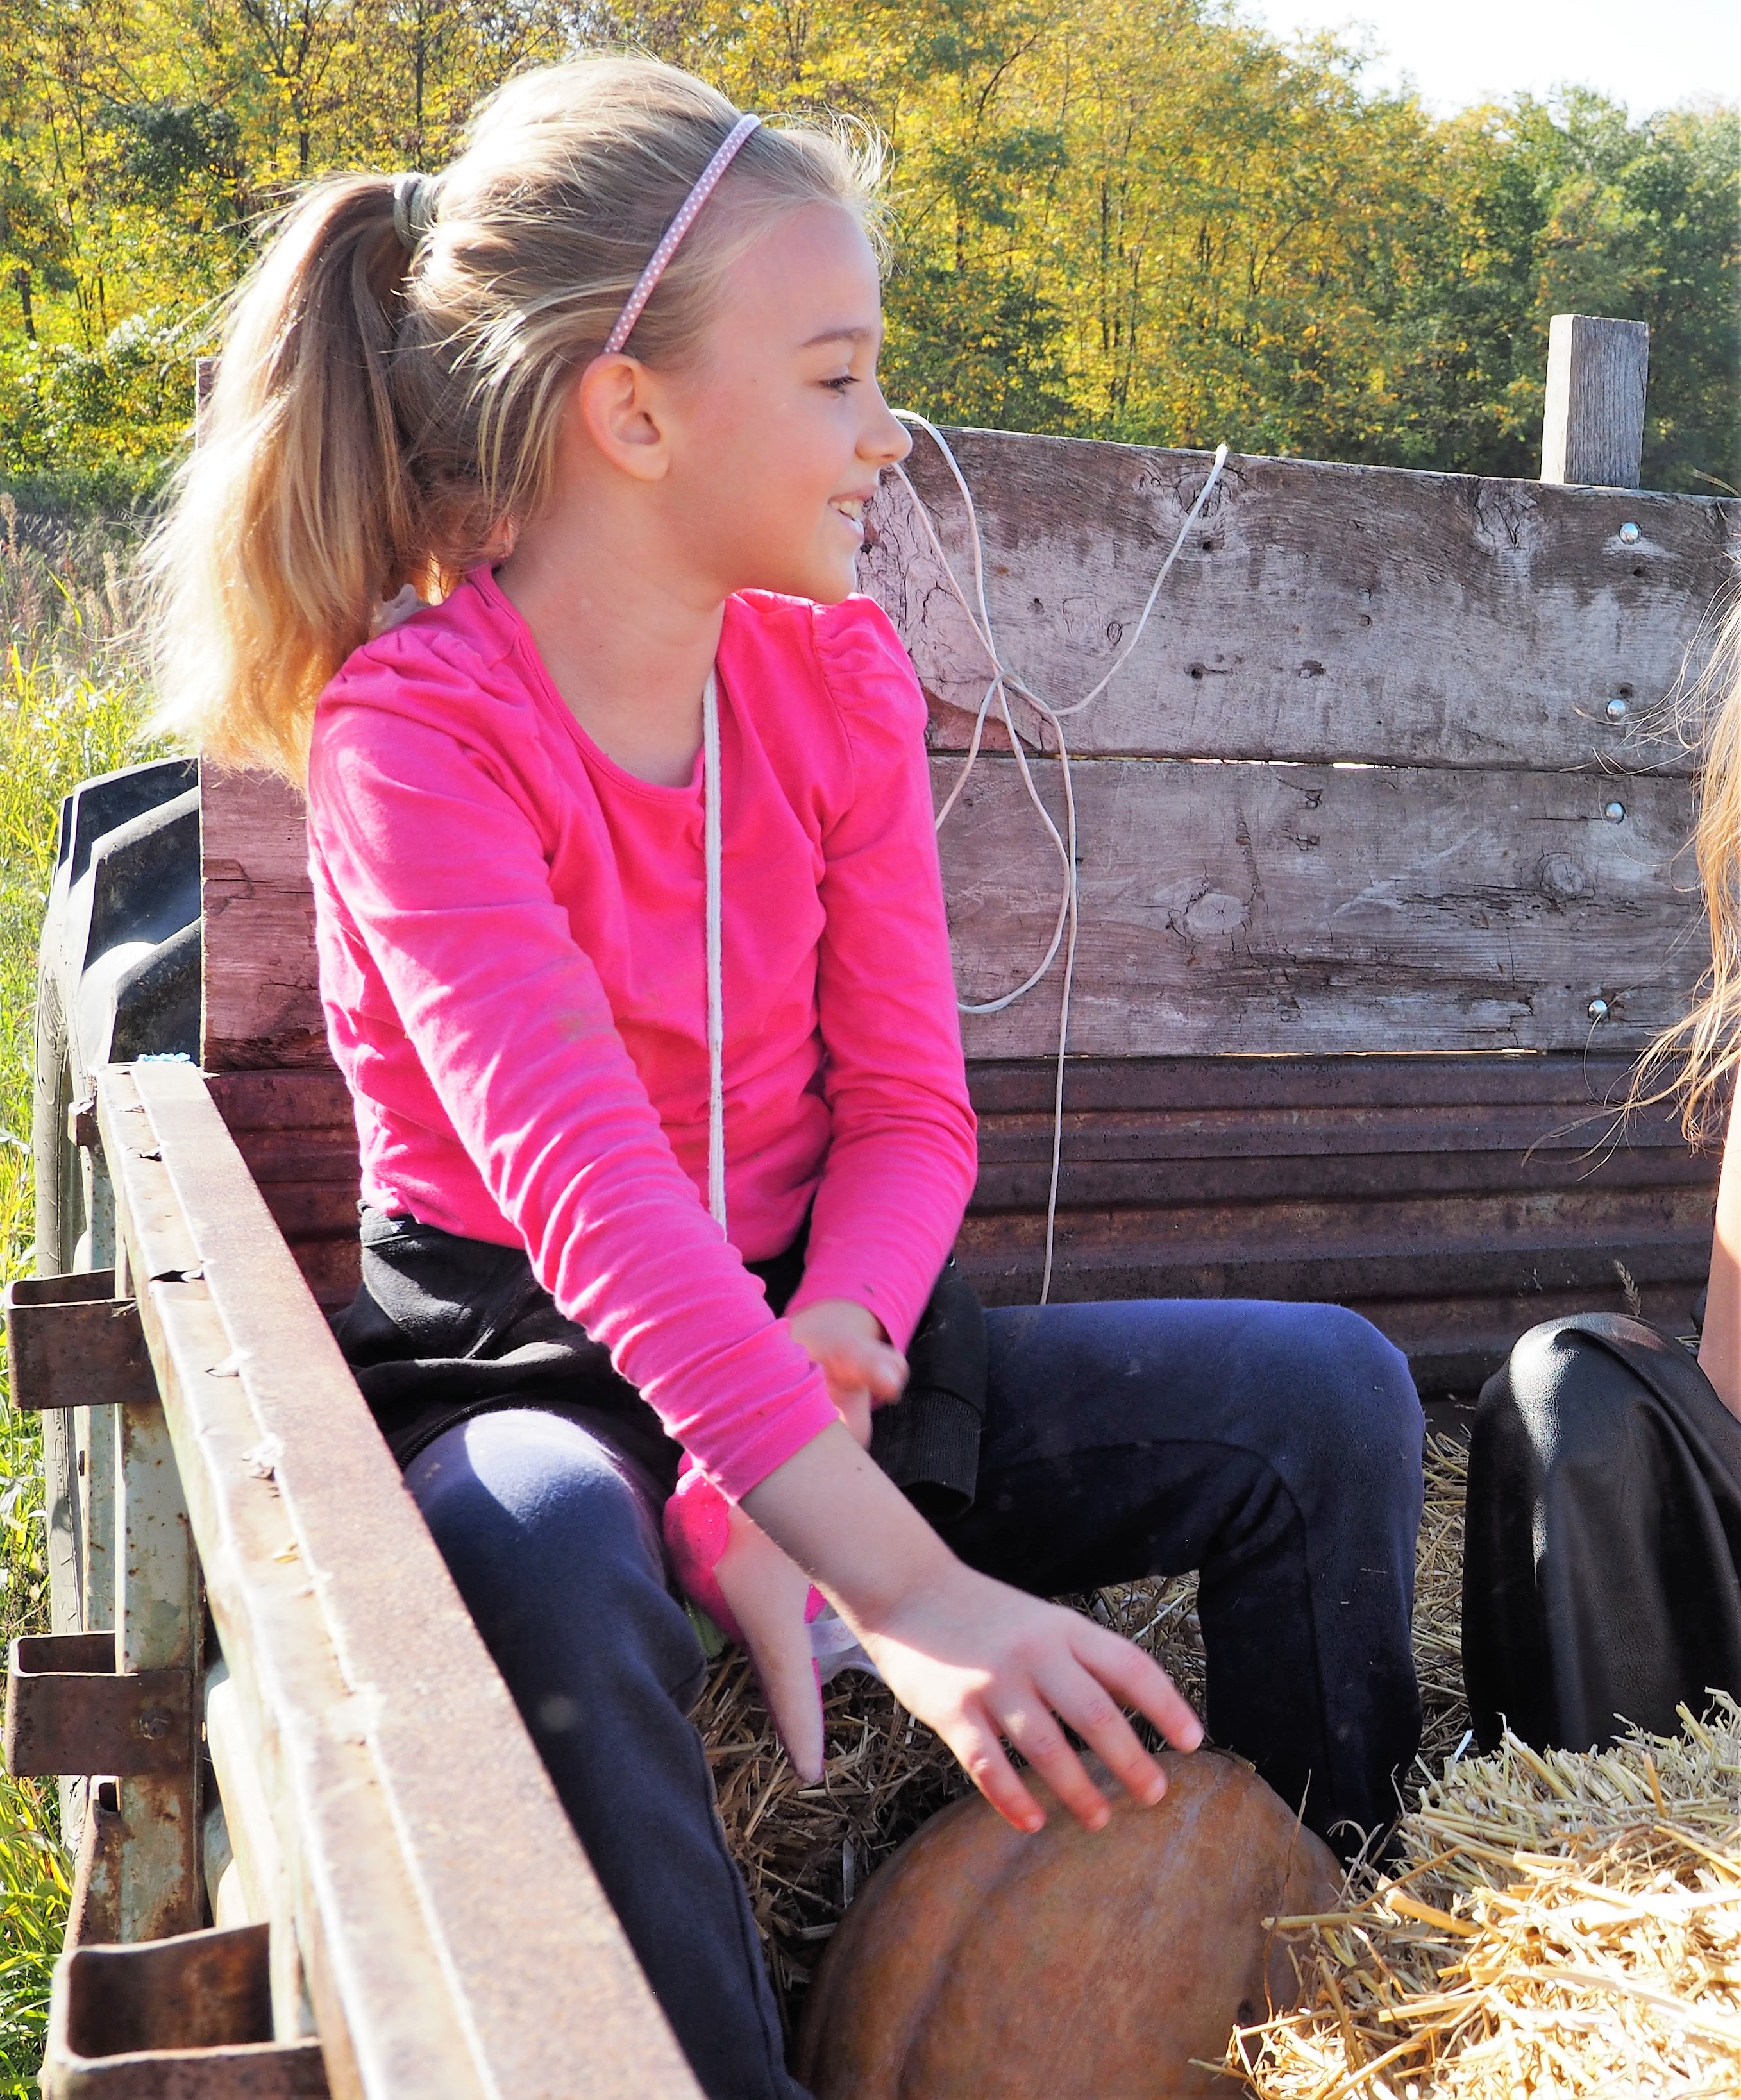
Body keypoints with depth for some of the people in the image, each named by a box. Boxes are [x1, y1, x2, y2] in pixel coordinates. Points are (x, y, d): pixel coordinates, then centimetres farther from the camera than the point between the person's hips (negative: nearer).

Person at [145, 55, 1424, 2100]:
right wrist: (905, 1585, -40)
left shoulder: (839, 672, 0)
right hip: (521, 1358, -5)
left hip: (813, 1325, 6)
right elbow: (584, 1178, -32)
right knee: (549, 1562, -41)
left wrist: (830, 1341, -24)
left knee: (1326, 1389, -9)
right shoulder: (415, 727, -19)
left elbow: (909, 1107, -2)